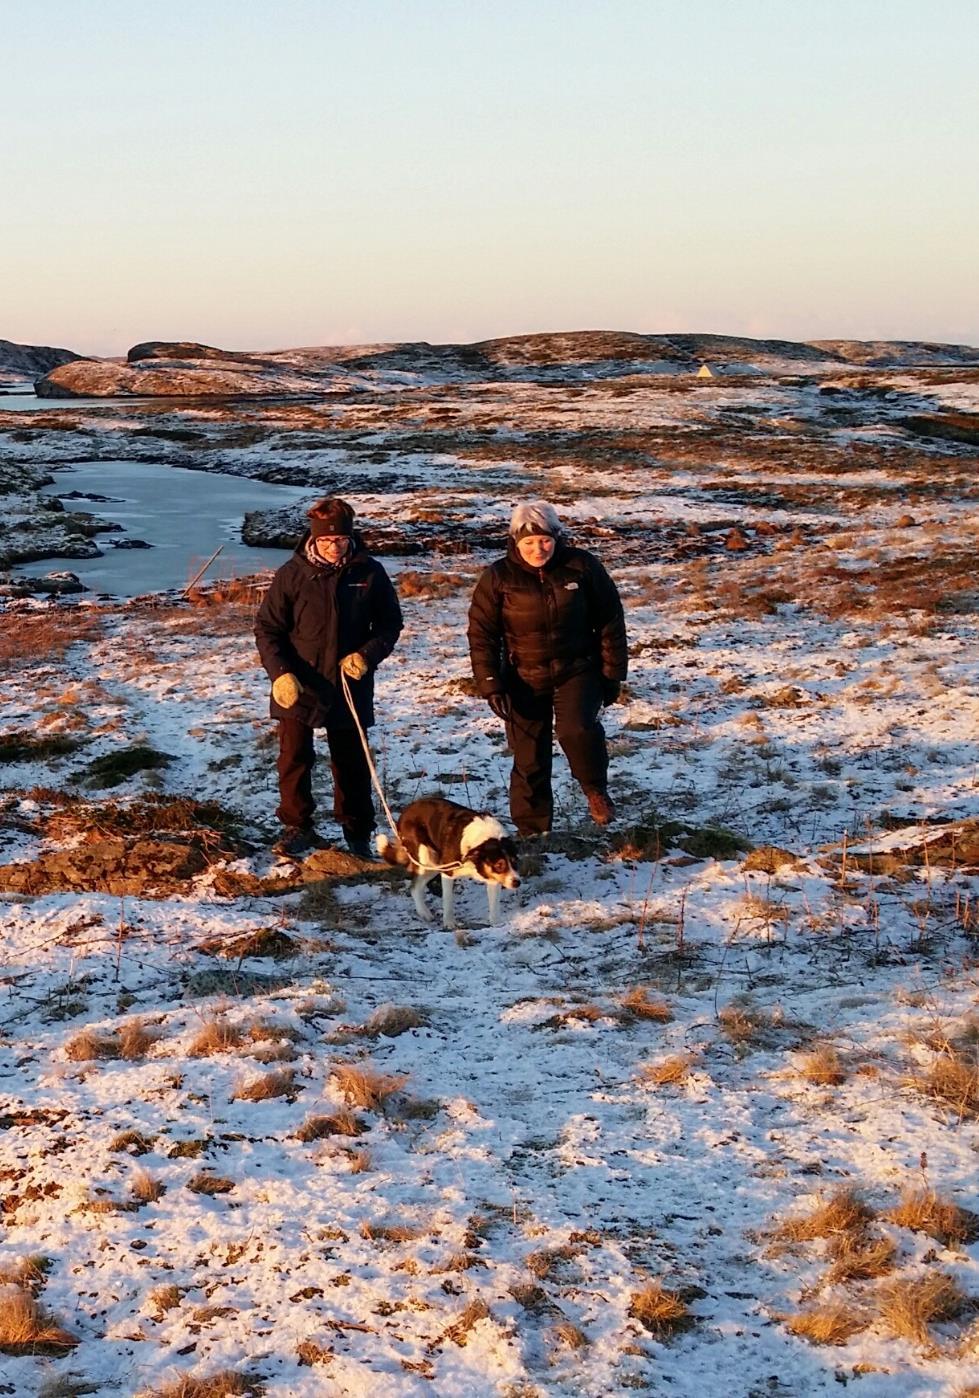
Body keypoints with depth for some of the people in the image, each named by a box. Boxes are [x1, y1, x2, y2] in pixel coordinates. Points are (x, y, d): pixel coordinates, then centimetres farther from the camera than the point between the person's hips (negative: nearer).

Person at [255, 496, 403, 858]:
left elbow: (389, 624, 5)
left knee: (352, 763, 11)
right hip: (298, 688, -1)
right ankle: (297, 827, 18)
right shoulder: (292, 574, -7)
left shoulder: (370, 573, -5)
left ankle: (357, 832, 25)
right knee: (294, 759, 3)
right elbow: (267, 628, -2)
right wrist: (280, 672, -16)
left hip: (350, 688, 1)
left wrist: (367, 655, -13)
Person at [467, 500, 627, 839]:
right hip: (524, 678, 1)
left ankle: (596, 789, 2)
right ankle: (532, 831, 21)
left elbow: (610, 622, 1)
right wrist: (491, 685, -9)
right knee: (529, 758, 5)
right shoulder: (498, 578, -8)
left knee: (577, 728, -27)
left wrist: (612, 674, 2)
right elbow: (481, 635, -2)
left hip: (577, 670, -1)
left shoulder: (581, 567, -7)